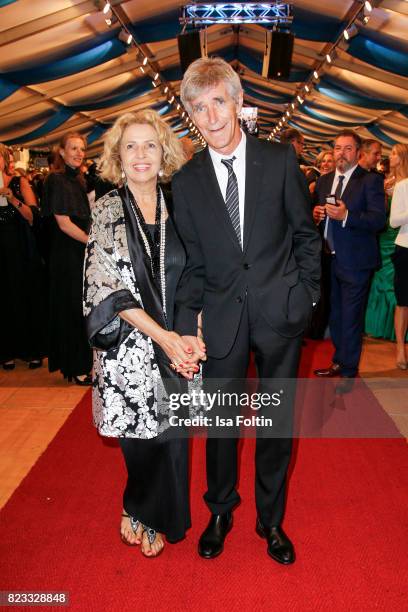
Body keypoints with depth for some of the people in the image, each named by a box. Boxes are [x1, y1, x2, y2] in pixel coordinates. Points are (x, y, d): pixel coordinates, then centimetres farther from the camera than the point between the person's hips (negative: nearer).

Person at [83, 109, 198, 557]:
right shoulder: (106, 210, -2)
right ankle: (147, 517, 35)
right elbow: (108, 287, -9)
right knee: (143, 435, 6)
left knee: (171, 434, 8)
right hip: (129, 346, -2)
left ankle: (144, 515, 34)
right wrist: (161, 335, -17)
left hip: (177, 344, 3)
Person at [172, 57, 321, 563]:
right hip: (222, 318, 1)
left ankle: (270, 519, 37)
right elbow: (193, 262, 2)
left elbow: (306, 235, 4)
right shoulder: (186, 181, 1)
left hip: (280, 314, 0)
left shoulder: (281, 160, -2)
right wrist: (186, 327, -7)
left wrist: (305, 296, -1)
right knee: (220, 423, 13)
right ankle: (220, 513, 39)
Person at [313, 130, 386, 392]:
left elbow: (379, 220, -17)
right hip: (330, 259, 7)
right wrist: (316, 213, -4)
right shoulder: (324, 180, 12)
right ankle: (339, 362, 35)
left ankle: (349, 372, 15)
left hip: (356, 262, -6)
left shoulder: (371, 180, -8)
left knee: (351, 318, 1)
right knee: (335, 315, 18)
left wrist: (346, 215, -30)